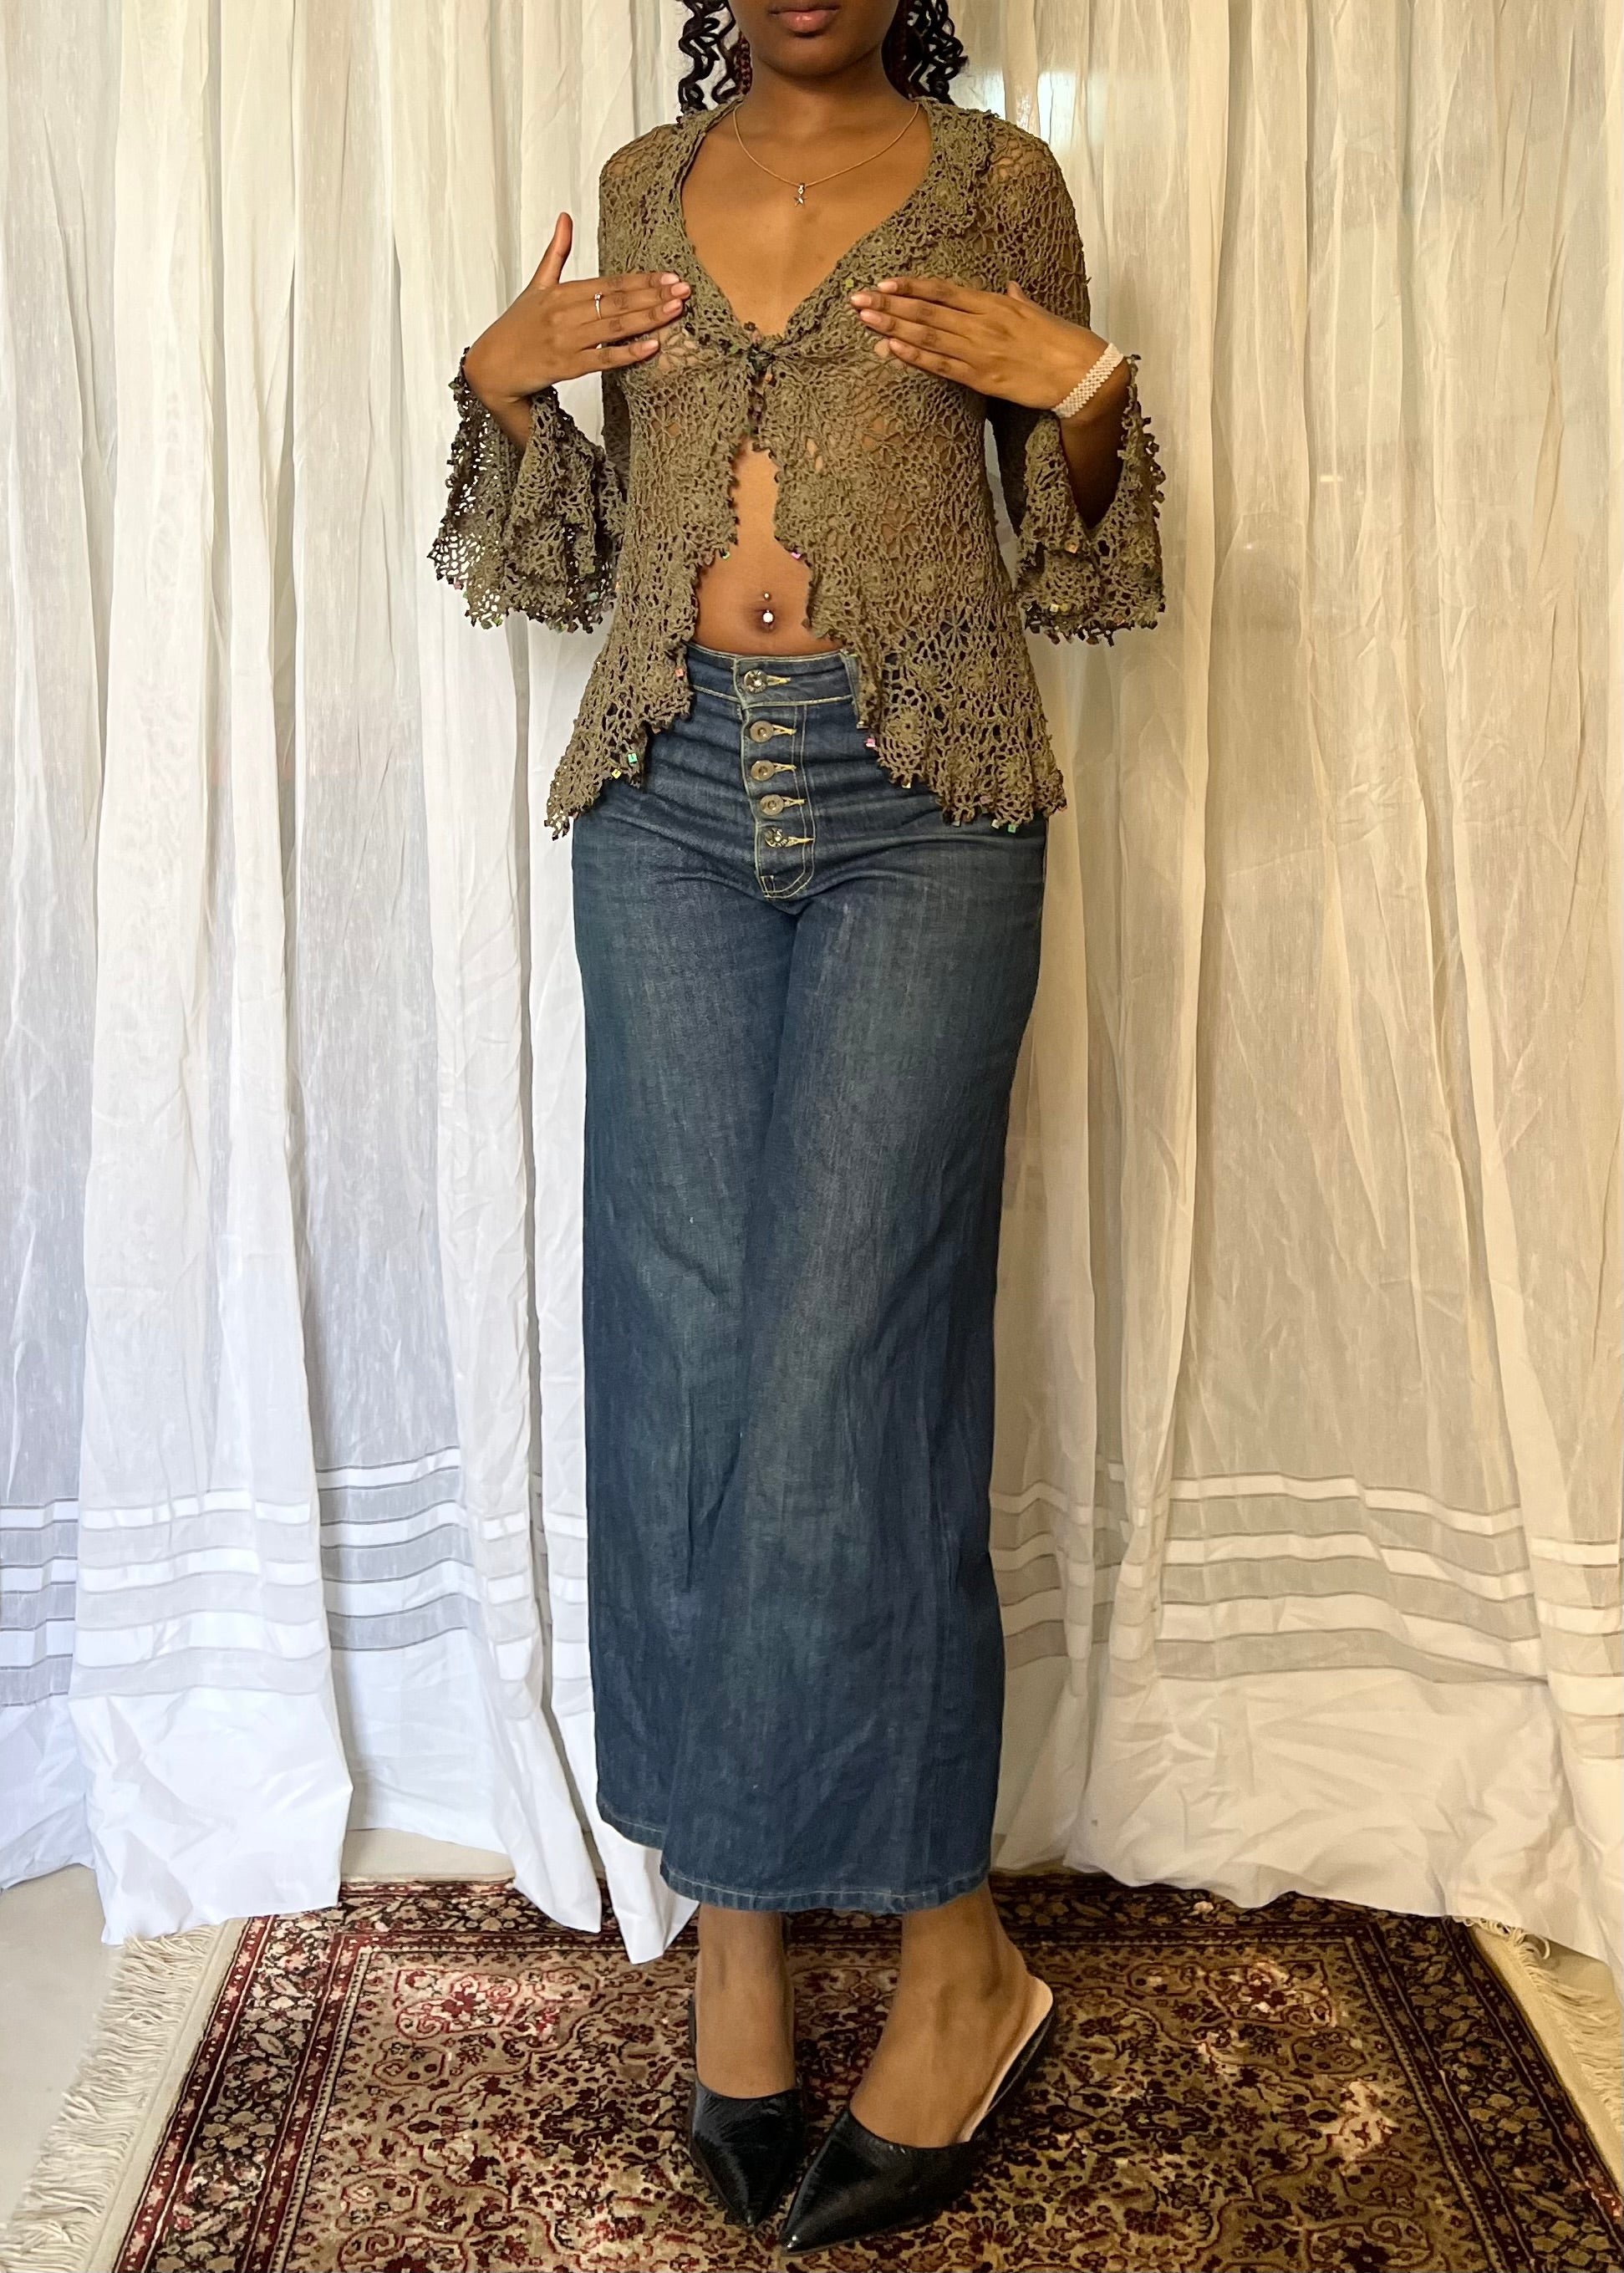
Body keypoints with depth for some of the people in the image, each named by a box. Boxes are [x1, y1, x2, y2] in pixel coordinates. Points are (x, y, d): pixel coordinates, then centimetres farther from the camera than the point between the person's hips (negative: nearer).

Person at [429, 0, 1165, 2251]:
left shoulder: (998, 183, 9)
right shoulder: (641, 188, 18)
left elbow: (1068, 580, 8)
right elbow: (573, 563, 18)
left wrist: (1086, 391, -9)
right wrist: (504, 384, 3)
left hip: (921, 803, -3)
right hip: (669, 799, 4)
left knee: (847, 1360, -8)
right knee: (679, 1357, 0)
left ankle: (958, 1955, 9)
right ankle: (734, 1915, 15)